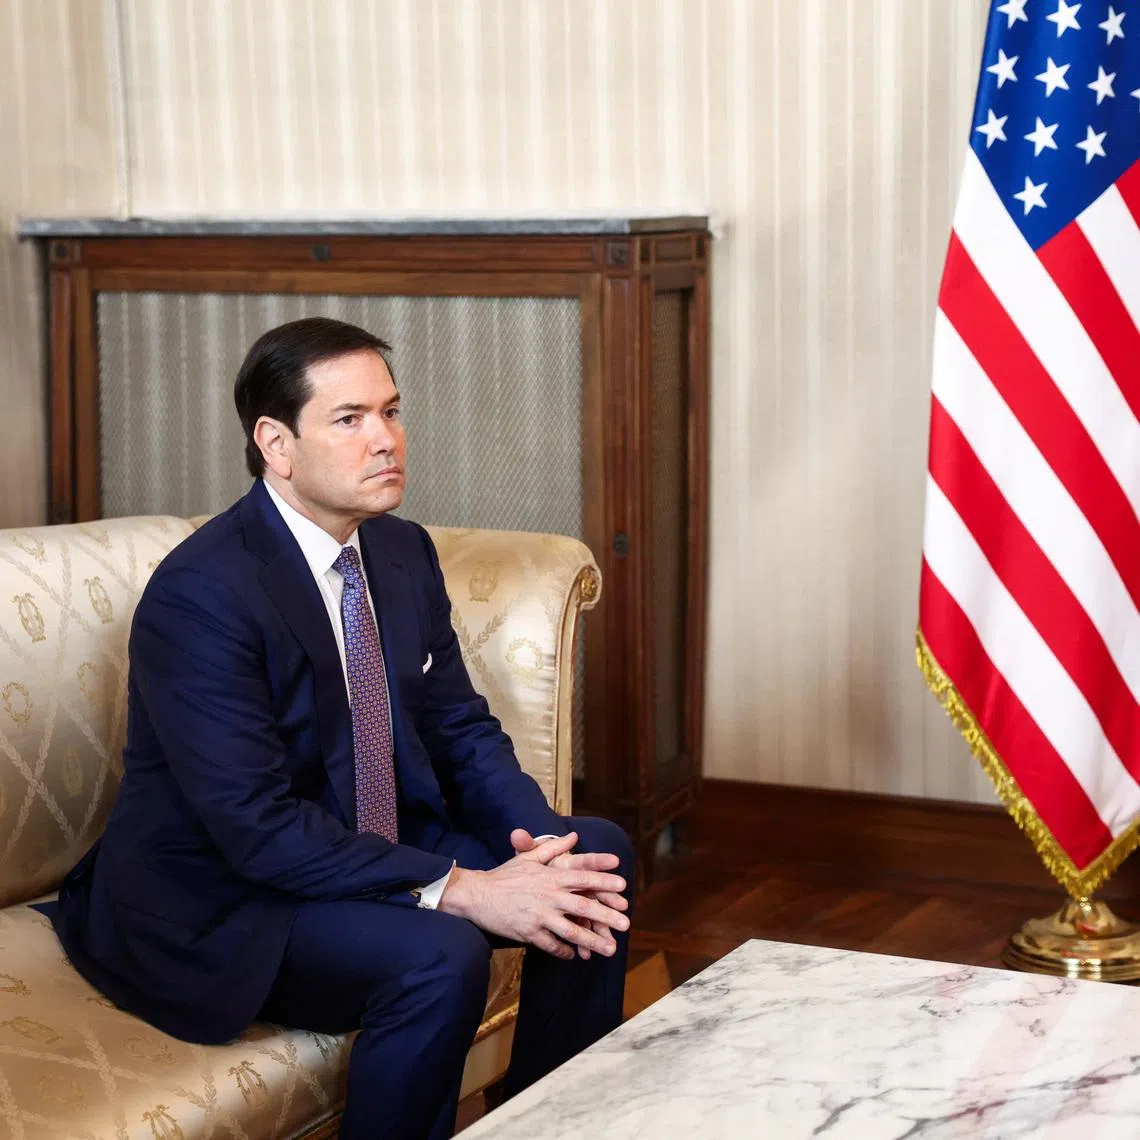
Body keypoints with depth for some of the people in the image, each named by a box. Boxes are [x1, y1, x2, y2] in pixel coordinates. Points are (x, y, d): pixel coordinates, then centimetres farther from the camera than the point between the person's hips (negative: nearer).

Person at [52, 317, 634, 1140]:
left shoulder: (404, 551, 3)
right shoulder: (200, 594, -23)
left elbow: (461, 726, 7)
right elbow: (256, 825, -28)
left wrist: (537, 841, -14)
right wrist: (460, 890, -31)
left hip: (377, 846, 9)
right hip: (217, 906, -8)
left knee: (599, 853, -2)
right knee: (439, 957, -31)